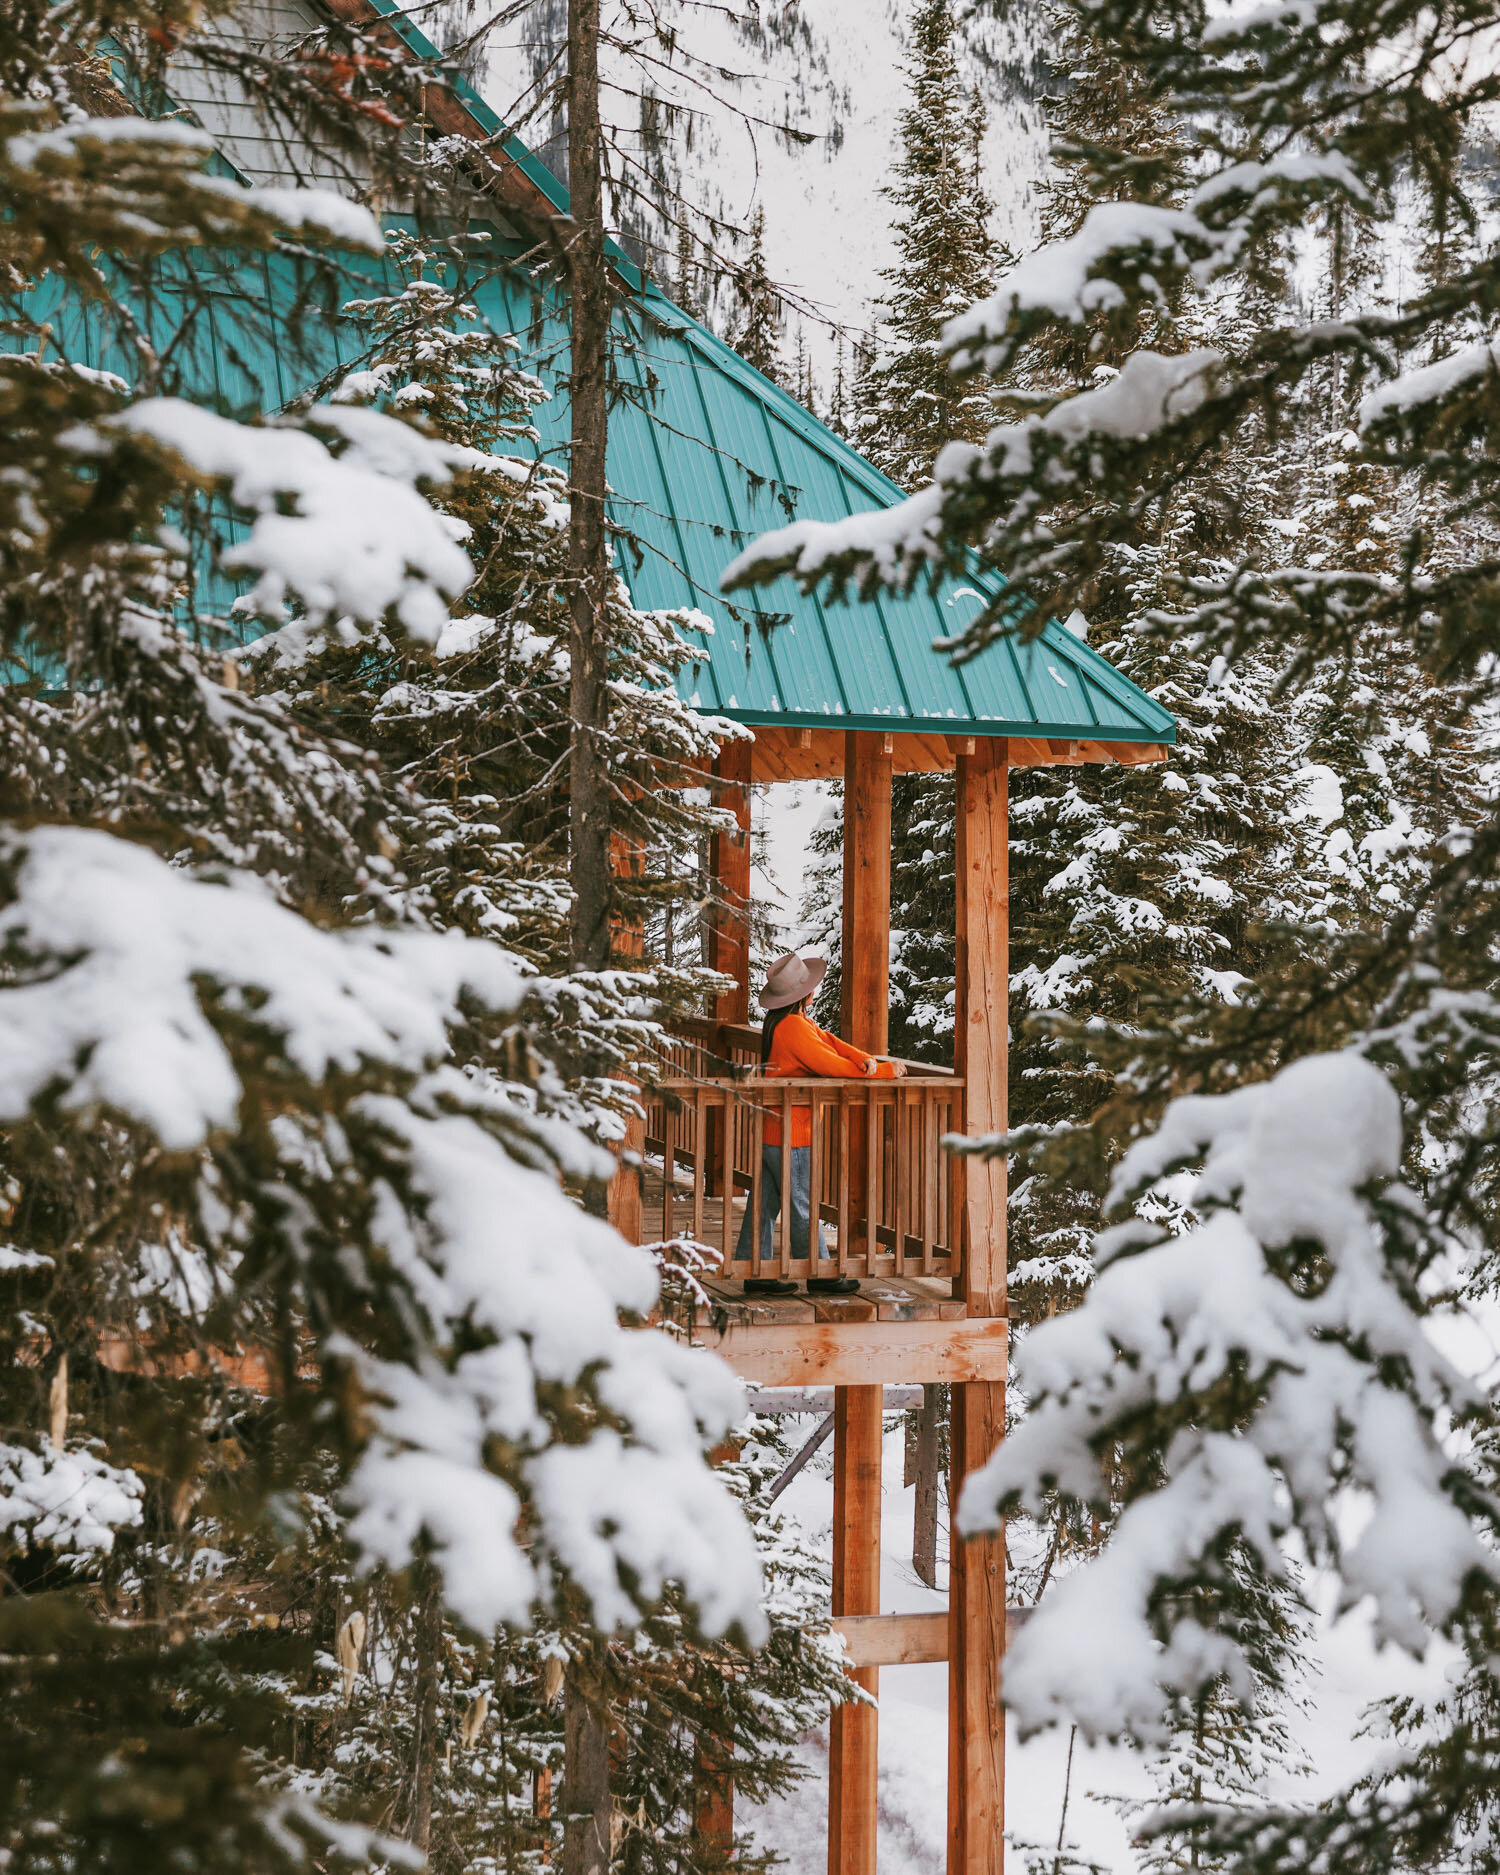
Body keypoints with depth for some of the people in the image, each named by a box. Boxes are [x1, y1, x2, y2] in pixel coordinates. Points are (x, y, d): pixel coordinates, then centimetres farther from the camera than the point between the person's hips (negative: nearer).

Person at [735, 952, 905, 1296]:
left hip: (769, 1128, 9)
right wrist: (886, 1071, -9)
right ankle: (819, 1275, 12)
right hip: (789, 1134, -9)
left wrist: (864, 1058, -14)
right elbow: (833, 1066, -20)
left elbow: (828, 1041, 4)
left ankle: (756, 1273, 17)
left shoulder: (787, 1021, 9)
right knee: (803, 1206, 2)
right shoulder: (793, 1028, -22)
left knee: (765, 1203, 12)